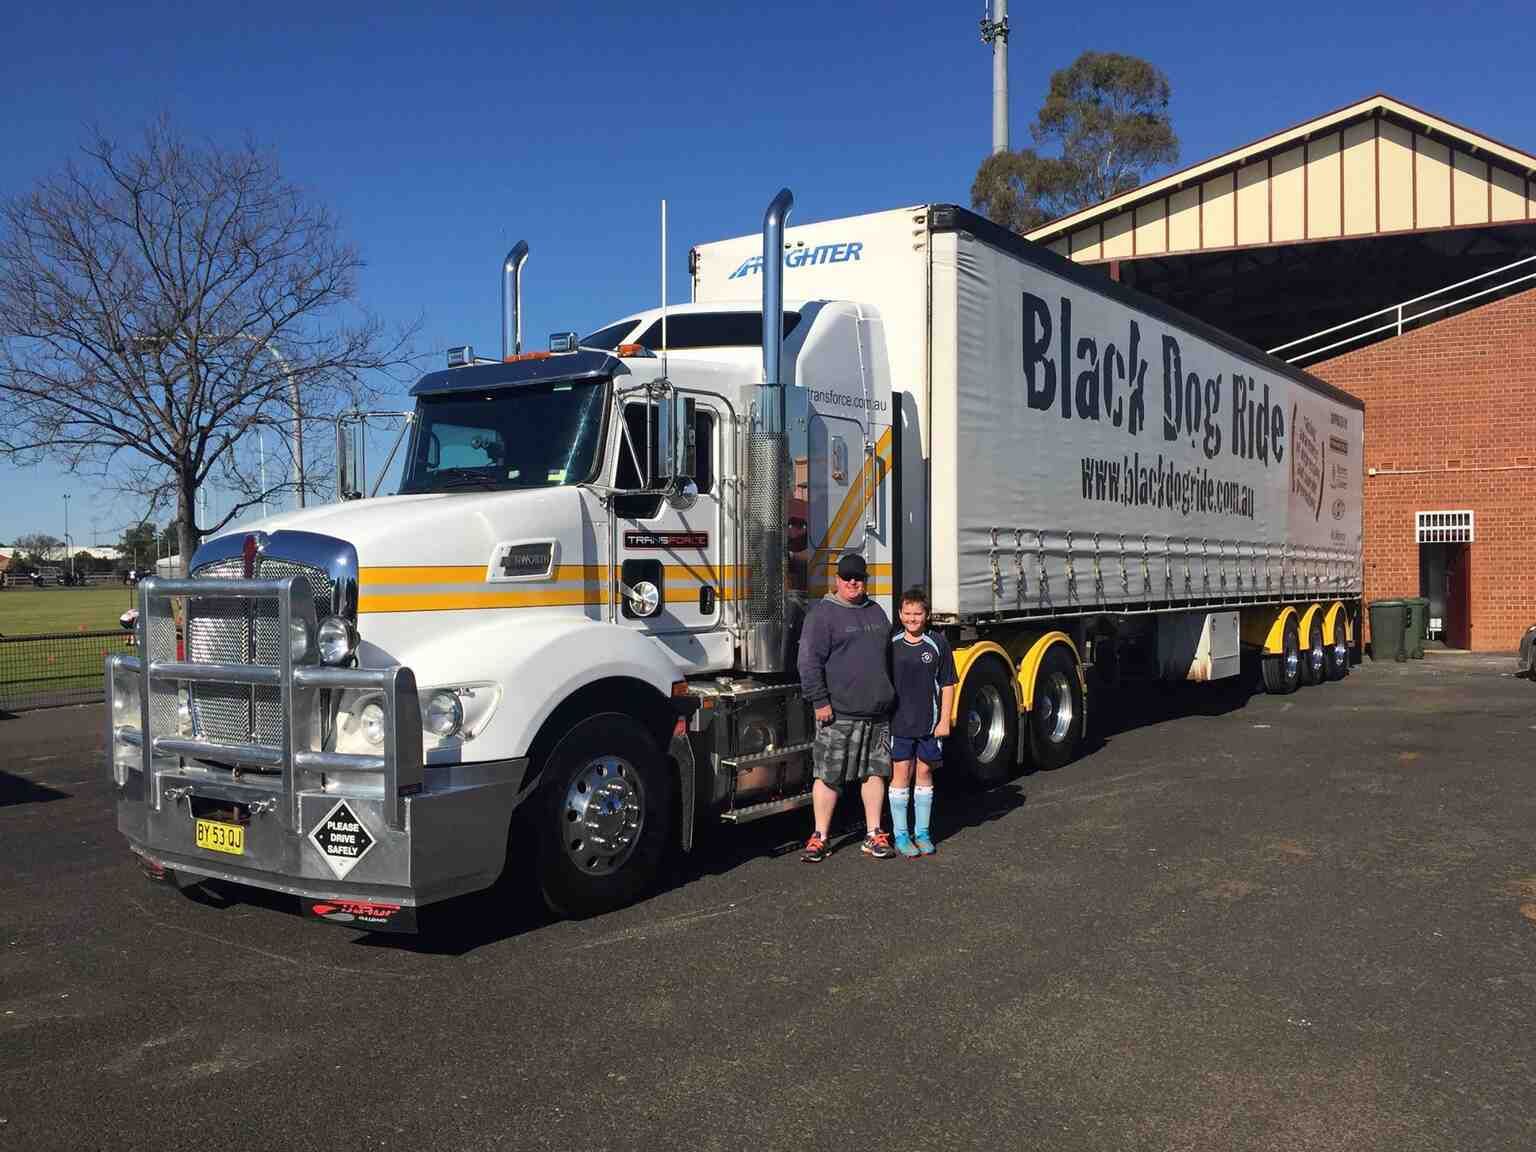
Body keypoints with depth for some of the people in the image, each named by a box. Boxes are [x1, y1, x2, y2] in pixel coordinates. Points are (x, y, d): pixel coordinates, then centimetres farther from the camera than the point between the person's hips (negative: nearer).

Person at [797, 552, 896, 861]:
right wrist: (819, 701, -15)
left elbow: (889, 655, 25)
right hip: (839, 713, -6)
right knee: (829, 775, -1)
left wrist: (891, 696, 22)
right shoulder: (822, 613, -4)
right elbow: (809, 660, -10)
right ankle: (819, 837, 8)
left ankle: (874, 835, 19)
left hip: (877, 713, 6)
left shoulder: (876, 612, 17)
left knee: (875, 772, 9)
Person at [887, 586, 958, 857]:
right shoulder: (890, 644, 1)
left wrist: (945, 721, -2)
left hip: (929, 723, 0)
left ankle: (922, 833, 20)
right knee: (901, 773, 2)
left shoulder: (937, 644, -1)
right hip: (898, 722, 0)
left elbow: (947, 684, 2)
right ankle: (900, 835, 11)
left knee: (925, 773, 9)